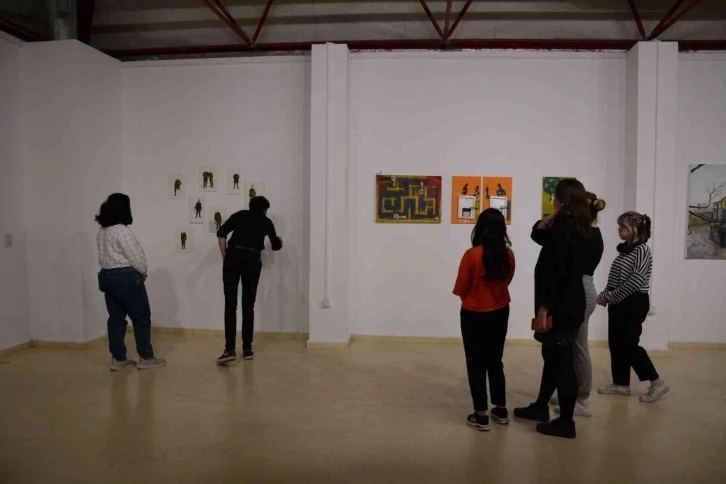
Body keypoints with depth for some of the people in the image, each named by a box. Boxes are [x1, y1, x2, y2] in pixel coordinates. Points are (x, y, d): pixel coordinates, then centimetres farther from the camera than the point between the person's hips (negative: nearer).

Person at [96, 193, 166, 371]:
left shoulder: (102, 231, 10)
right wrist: (144, 272, 1)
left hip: (107, 277, 9)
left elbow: (107, 255, 12)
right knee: (141, 317, 2)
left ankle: (118, 359, 16)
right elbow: (136, 257, -18)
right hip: (126, 278, -9)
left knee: (116, 318, 11)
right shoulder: (122, 231, -18)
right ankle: (146, 358, 9)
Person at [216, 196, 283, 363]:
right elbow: (276, 246, 37)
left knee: (230, 305, -1)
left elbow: (221, 233, 7)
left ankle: (230, 349, -10)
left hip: (233, 257, 0)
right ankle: (247, 349, 13)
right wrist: (279, 241, 60)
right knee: (248, 306, 10)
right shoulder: (266, 222, 23)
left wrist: (225, 257, 11)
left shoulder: (240, 215, 22)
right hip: (252, 260, 0)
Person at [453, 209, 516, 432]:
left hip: (474, 315, -4)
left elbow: (461, 289, -11)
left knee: (476, 364, 8)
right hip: (500, 313, 5)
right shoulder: (509, 255, -7)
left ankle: (481, 415, 14)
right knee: (495, 361, 19)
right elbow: (505, 282, 7)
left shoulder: (472, 255, -20)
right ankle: (501, 410, 29)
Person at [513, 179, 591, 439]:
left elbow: (554, 275, -23)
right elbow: (537, 233, 20)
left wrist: (543, 311, -20)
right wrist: (551, 218, 3)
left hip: (560, 308, -10)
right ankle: (540, 406, 35)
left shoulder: (561, 231, -20)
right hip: (570, 305, 10)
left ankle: (566, 423, 15)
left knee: (562, 362, 1)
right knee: (553, 357, 20)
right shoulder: (577, 229, 9)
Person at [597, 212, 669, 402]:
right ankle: (621, 384, 20)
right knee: (616, 344, 10)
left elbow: (634, 282, -20)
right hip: (620, 303, 8)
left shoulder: (642, 250, -13)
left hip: (634, 303, -8)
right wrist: (605, 294, 0)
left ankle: (657, 383, 10)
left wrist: (609, 297, -16)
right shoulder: (625, 249, 11)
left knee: (629, 344, -4)